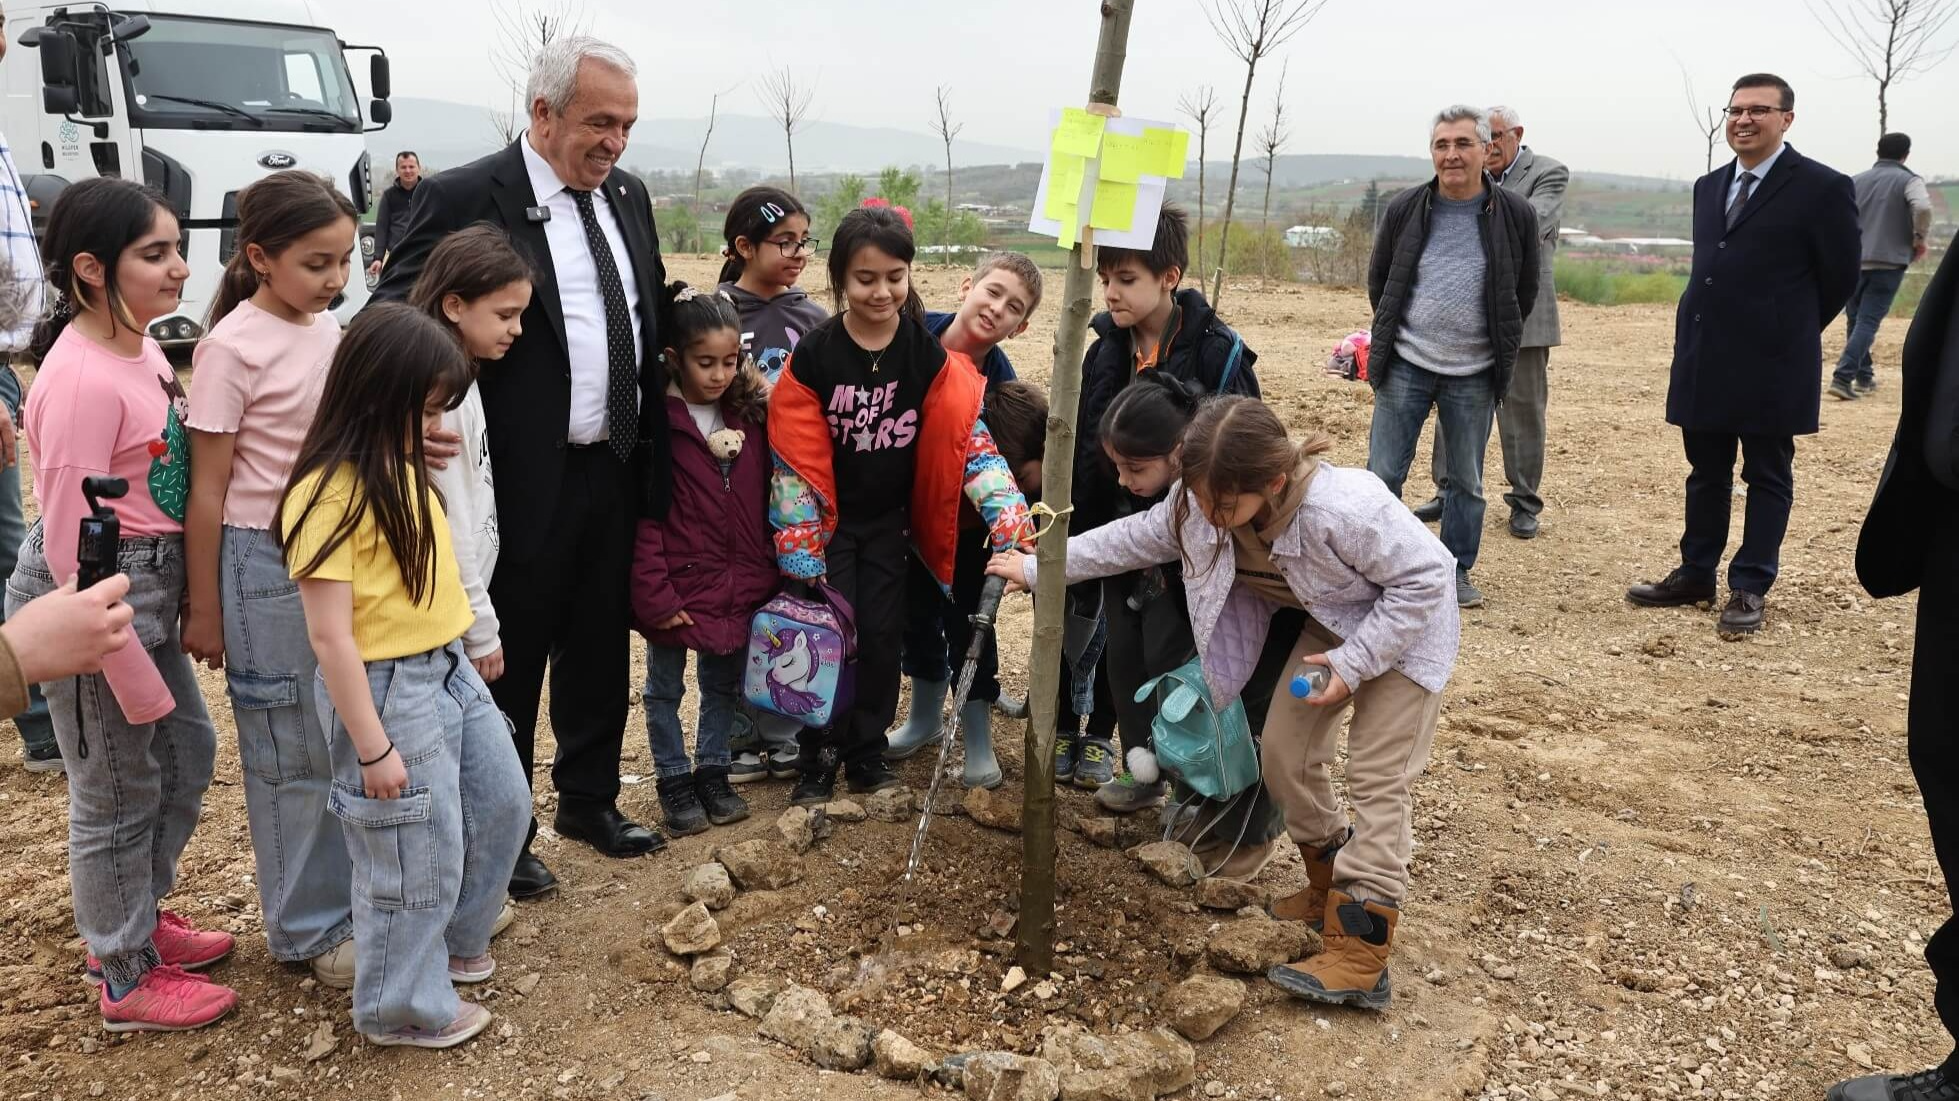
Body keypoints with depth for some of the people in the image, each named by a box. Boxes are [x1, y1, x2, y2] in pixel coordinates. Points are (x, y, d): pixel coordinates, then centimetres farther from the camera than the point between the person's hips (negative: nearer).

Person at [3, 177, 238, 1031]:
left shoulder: (138, 348, 3)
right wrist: (132, 678, -19)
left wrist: (178, 604, 15)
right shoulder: (83, 380, -25)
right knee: (119, 796, 8)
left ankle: (136, 918, 44)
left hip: (147, 593, 9)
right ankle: (126, 983, 29)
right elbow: (71, 555, -24)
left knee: (187, 752, 22)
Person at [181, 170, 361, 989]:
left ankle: (351, 892, 31)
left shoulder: (328, 332, 4)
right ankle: (309, 929, 22)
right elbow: (207, 492, -10)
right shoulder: (232, 348, -13)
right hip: (267, 564, -6)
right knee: (292, 753, 7)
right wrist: (204, 612, -8)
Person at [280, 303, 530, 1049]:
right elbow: (329, 634, -22)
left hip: (449, 668, 9)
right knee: (417, 856, 5)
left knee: (501, 802, 22)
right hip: (388, 688, -9)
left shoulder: (403, 470, 6)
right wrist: (372, 746, -20)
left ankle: (456, 940, 44)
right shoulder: (329, 494, -21)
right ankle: (402, 1007, 27)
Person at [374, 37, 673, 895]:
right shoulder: (462, 199, -12)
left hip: (615, 472, 6)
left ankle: (589, 800, 38)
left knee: (599, 651, 19)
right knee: (510, 664, 9)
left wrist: (653, 447, 11)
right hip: (523, 480, -6)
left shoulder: (627, 196, 8)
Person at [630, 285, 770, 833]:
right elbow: (642, 516, -15)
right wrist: (654, 594, -18)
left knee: (723, 683, 17)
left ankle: (713, 772, 33)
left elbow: (763, 500, 8)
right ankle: (675, 780, 27)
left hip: (738, 583, 5)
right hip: (679, 584, -5)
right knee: (666, 687, 13)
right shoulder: (658, 421, -14)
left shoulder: (750, 416, 2)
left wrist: (764, 572, 6)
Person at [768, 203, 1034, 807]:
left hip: (888, 521, 2)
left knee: (881, 635, 7)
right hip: (827, 521, -2)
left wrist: (1014, 522, -22)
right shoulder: (814, 355, -14)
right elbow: (796, 459, -11)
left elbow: (969, 439, -12)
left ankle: (868, 752, 23)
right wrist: (799, 554, -12)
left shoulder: (928, 355, -8)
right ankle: (819, 758, 16)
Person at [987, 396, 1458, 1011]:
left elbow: (1426, 577, -29)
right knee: (1285, 756, 3)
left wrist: (1353, 664, -30)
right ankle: (1330, 886, 26)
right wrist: (1040, 567, -2)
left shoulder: (1342, 509, -40)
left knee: (1377, 780, -11)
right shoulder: (1201, 500, -20)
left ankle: (1360, 956, -12)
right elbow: (1140, 537, -3)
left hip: (1404, 627, -7)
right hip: (1325, 624, 7)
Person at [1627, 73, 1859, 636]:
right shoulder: (1709, 186, 12)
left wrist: (1786, 333, 7)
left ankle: (1750, 589, 12)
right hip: (1702, 362, 6)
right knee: (1706, 474, 14)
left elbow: (1839, 278, -1)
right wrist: (1696, 335, 12)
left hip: (1771, 366, -6)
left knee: (1767, 478, 6)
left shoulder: (1822, 188, -7)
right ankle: (1695, 576, 24)